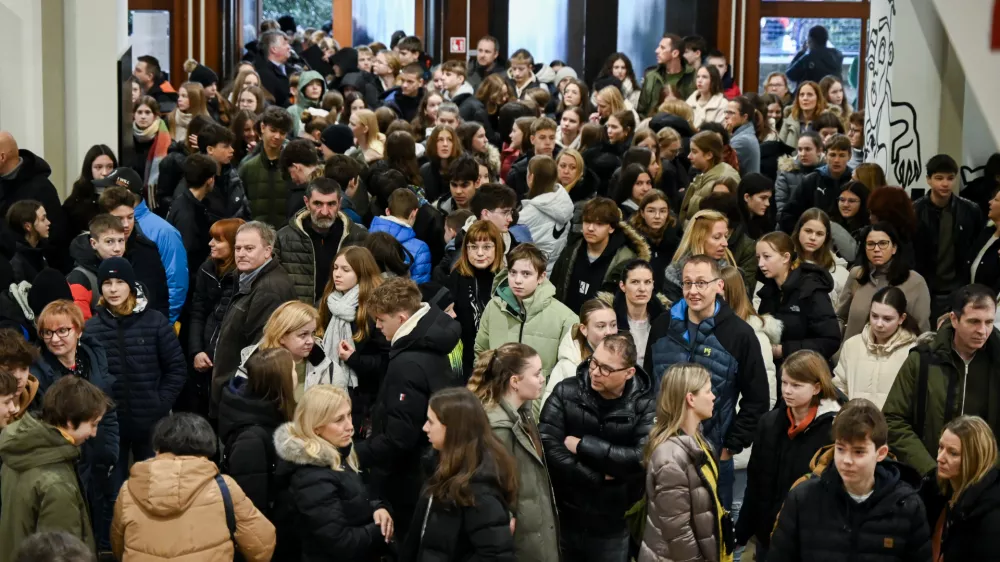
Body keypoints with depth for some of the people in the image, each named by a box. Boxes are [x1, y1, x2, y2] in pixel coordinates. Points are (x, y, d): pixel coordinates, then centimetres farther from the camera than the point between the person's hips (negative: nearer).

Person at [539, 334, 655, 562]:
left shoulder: (645, 406, -7)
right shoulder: (565, 393, -5)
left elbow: (644, 458, -22)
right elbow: (547, 446, -16)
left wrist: (582, 445, -19)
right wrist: (599, 477, -19)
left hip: (613, 525, -1)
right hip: (563, 518, 1)